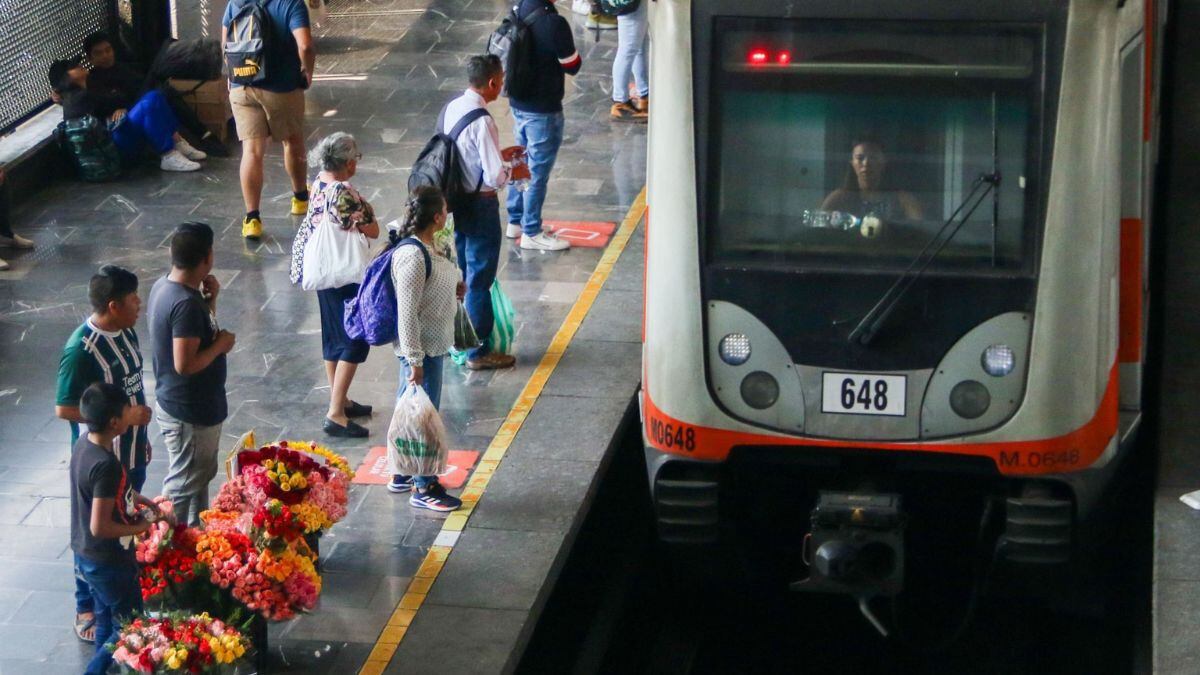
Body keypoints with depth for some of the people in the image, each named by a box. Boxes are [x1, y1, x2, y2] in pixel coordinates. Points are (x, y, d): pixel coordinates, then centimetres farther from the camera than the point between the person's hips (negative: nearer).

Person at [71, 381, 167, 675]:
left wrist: (143, 501, 7)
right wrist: (139, 527, -15)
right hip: (108, 561, -9)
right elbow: (100, 527, -30)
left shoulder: (84, 442, -4)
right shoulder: (106, 465, -32)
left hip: (85, 553, 9)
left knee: (107, 619, 25)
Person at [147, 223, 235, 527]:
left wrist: (209, 300, 0)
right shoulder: (186, 302, -29)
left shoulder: (164, 286, 1)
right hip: (190, 413, -10)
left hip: (174, 403, 10)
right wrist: (221, 345, -17)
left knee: (201, 475, 24)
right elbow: (185, 364, -31)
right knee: (184, 487, 5)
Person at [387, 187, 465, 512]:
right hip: (422, 350, -10)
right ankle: (423, 489, 14)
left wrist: (451, 288, 7)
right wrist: (415, 361, -23)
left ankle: (402, 475, 34)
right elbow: (407, 313, -26)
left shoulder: (427, 246, 3)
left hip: (432, 345, 10)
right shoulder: (413, 257, -27)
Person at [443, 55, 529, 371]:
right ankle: (478, 351, 15)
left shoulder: (452, 108, 1)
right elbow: (495, 177, -25)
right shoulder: (482, 122, -25)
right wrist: (515, 172, -5)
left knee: (460, 272, 22)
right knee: (479, 279, 4)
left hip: (455, 200, 8)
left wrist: (499, 154, 15)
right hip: (479, 205, -8)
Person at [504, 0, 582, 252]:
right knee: (538, 171, 3)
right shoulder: (554, 23, -25)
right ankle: (532, 233, 13)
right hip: (543, 110, -8)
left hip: (518, 104, 8)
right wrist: (567, 45, 3)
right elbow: (573, 66, -13)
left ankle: (515, 222, 33)